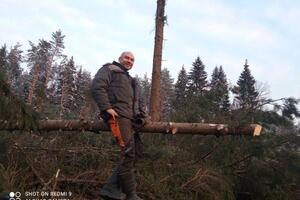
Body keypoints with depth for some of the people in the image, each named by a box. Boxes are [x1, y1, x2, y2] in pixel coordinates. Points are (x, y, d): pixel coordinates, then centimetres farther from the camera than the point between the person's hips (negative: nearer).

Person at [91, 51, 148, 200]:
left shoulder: (132, 81, 35)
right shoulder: (110, 69, 11)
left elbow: (139, 101, 28)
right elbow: (97, 86, -6)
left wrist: (142, 114, 8)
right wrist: (107, 107, -17)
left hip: (131, 117, 9)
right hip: (118, 114, -9)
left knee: (137, 152, 4)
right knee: (128, 152, -15)